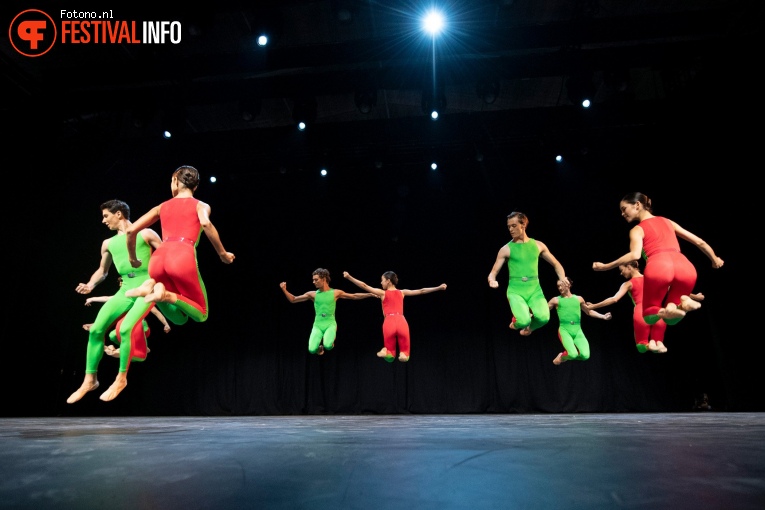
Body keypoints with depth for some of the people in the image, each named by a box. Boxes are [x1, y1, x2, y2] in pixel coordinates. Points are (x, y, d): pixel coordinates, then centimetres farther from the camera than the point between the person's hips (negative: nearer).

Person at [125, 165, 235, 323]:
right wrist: (222, 254, -2)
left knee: (180, 316, 25)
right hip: (183, 257, -4)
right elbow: (205, 223, -9)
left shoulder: (162, 207, 27)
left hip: (158, 259, 4)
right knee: (201, 314, 12)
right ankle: (167, 295, -17)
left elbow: (131, 230, 22)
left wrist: (133, 259, 36)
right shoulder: (201, 205, 16)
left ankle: (153, 286, -5)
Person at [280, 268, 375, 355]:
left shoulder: (335, 293, 4)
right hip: (317, 325, 1)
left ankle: (332, 338, 10)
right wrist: (284, 290, -4)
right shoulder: (312, 294, 6)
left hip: (330, 324, -1)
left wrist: (370, 294, 4)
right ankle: (319, 347, 18)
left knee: (328, 346, -29)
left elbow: (355, 296, 10)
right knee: (312, 350, -21)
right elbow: (293, 299, 11)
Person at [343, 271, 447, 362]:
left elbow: (364, 286, 6)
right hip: (401, 322, 1)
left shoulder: (382, 293, 9)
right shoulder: (402, 292, 15)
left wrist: (349, 277, 8)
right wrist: (439, 288, 27)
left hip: (389, 322, -1)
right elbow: (421, 291, 19)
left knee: (389, 357, 12)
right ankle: (403, 353, -24)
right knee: (404, 357, 10)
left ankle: (386, 351, -21)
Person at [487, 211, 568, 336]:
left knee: (544, 318, -26)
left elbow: (556, 265, 19)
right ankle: (517, 322, 13)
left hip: (535, 290, 2)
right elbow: (493, 273, 4)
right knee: (523, 321, -28)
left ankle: (529, 327, 12)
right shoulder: (506, 249, 1)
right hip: (515, 291, -2)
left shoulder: (538, 245, 9)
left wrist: (562, 278, 1)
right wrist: (492, 281, -19)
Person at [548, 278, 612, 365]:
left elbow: (589, 312, 26)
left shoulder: (579, 299, 12)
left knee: (585, 355, -18)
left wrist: (603, 316, 19)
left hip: (578, 331, 3)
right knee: (573, 354, -26)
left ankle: (568, 354, 15)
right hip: (564, 330, -3)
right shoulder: (556, 300, 4)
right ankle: (561, 357, 11)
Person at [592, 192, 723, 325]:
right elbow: (699, 242, 32)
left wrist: (605, 266, -2)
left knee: (650, 316, 18)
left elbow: (635, 255, -7)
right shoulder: (668, 221, 30)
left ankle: (665, 312, -17)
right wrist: (714, 259, 49)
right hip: (686, 267, 4)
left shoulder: (637, 229, 14)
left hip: (659, 267, -4)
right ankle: (683, 303, -11)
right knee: (671, 319, 24)